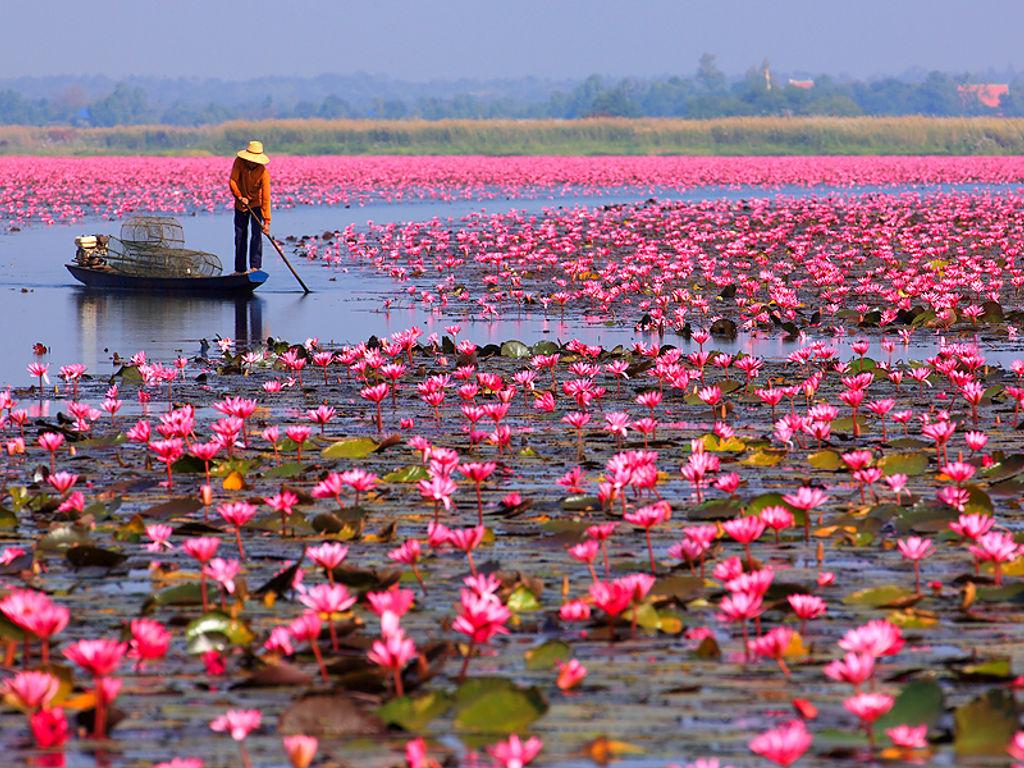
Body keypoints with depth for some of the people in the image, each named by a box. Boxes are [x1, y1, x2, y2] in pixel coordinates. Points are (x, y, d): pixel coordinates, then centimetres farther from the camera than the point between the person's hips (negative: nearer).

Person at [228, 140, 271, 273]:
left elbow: (266, 198, -29)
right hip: (240, 204, 3)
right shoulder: (239, 162, -19)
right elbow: (232, 181, -19)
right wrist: (240, 197, -35)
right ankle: (240, 269, 13)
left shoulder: (264, 173, -28)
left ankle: (255, 266, -17)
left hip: (256, 204, -3)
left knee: (256, 232, -17)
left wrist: (267, 221, -32)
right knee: (240, 236, 6)